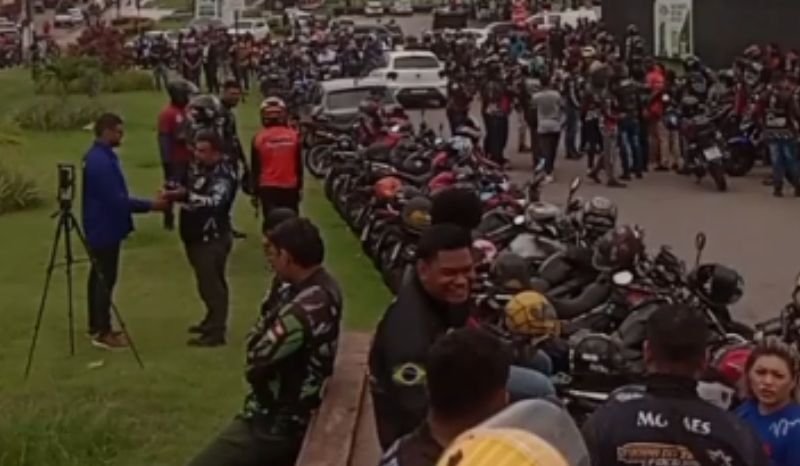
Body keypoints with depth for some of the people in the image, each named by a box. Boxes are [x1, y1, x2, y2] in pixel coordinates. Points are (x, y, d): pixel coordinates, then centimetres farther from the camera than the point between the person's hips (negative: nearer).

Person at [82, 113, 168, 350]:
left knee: (99, 276, 16)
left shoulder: (98, 156, 9)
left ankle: (97, 326, 26)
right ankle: (102, 333, 2)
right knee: (106, 279, -4)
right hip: (105, 229, -10)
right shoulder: (101, 161, -24)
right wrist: (150, 205, -19)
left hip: (100, 227, 10)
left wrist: (146, 203, 14)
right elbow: (116, 200, -25)